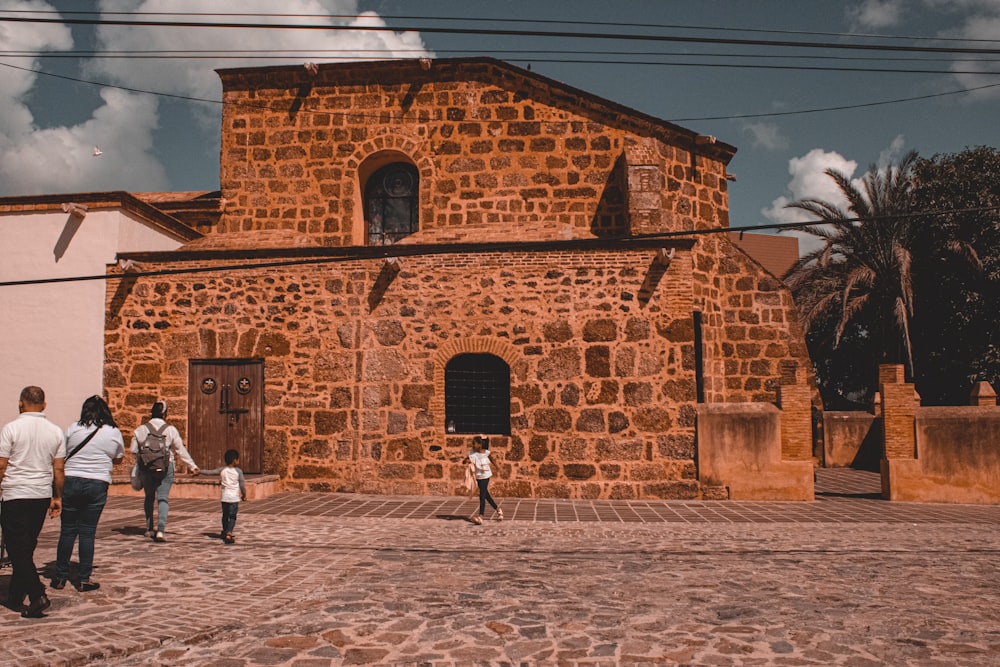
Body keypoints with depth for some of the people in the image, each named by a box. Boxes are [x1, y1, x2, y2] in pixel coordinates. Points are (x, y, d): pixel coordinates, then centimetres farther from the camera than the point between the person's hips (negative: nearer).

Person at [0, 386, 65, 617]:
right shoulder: (55, 431, 4)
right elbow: (58, 469, 6)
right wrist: (57, 497, 14)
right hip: (42, 495, 5)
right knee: (27, 547, 16)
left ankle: (37, 595, -10)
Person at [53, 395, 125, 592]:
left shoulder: (73, 429, 0)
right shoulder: (114, 432, 2)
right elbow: (118, 459, 14)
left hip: (70, 481, 1)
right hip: (97, 484, 0)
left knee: (67, 530, 11)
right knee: (87, 532, 5)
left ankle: (60, 577, 18)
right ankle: (83, 580, 8)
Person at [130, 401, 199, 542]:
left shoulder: (140, 430, 2)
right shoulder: (171, 430, -3)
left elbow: (133, 450, 4)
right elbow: (181, 450, -2)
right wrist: (192, 466, 5)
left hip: (145, 467, 2)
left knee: (149, 497, 18)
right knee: (163, 498, -3)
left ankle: (149, 529, 26)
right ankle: (161, 530, -17)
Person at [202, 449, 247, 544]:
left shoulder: (222, 470, 4)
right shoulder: (238, 471, -5)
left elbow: (209, 472, 6)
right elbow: (242, 485, -4)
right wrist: (244, 495, 10)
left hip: (225, 497, 4)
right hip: (234, 498, -4)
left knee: (225, 515, 22)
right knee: (232, 517, 0)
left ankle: (225, 532, 40)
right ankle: (228, 533, -19)